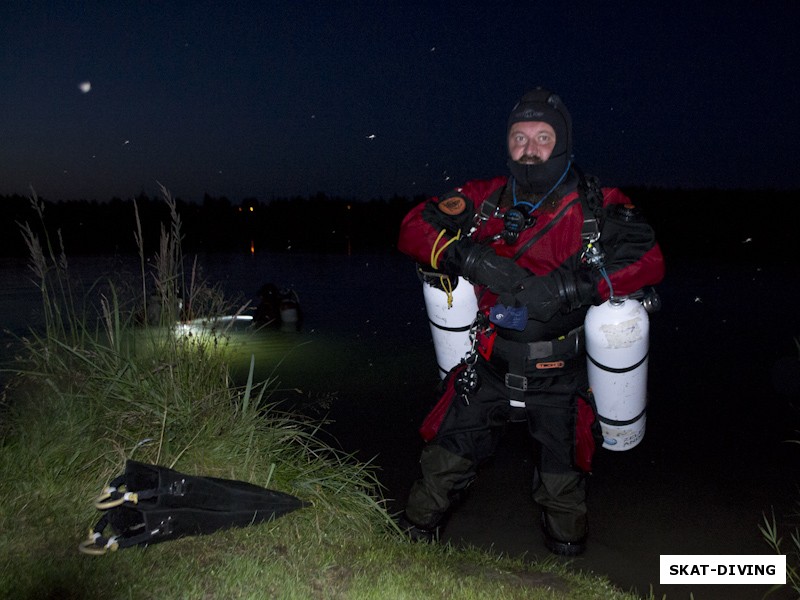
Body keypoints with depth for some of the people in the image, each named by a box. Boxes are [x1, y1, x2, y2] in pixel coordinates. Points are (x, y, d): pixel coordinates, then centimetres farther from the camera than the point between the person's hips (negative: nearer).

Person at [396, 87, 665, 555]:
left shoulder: (598, 207, -7)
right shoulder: (485, 200, 1)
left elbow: (648, 259, -18)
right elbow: (415, 228, -1)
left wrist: (566, 287, -28)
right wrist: (471, 258, -20)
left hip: (561, 379, -2)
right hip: (489, 370, 2)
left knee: (562, 491, 9)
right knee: (443, 465, 4)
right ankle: (411, 542, 32)